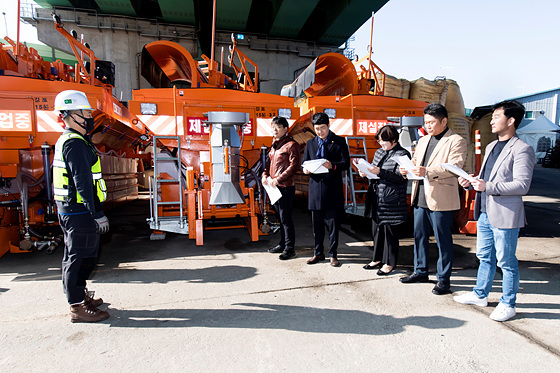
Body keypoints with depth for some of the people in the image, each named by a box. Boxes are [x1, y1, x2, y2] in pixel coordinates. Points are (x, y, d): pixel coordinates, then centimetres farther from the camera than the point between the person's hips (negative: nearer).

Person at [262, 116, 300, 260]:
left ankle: (290, 248, 7)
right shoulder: (275, 145, 18)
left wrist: (278, 179, -20)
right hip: (274, 186, 8)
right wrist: (265, 175, 3)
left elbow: (294, 166, -16)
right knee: (280, 217, 16)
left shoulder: (291, 144, -8)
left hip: (286, 186, -8)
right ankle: (282, 244, 27)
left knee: (285, 218, -4)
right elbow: (269, 162, 22)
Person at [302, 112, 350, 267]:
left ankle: (333, 254, 16)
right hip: (315, 186, 3)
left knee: (333, 223, 2)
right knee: (317, 224, 10)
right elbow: (304, 162, 15)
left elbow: (346, 163, -3)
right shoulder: (310, 143, 14)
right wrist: (306, 169, -8)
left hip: (333, 188, -3)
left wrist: (332, 166, -23)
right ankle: (318, 253, 24)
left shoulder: (339, 142, 4)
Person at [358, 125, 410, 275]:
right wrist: (366, 173, 1)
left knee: (390, 231, 3)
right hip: (376, 198, 7)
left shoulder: (403, 154, -8)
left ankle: (389, 263, 19)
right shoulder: (379, 152, 14)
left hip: (391, 201, -7)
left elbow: (400, 177, -17)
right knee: (376, 229, 16)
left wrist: (380, 172, -24)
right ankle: (378, 258, 31)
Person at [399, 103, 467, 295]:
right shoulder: (423, 141, 18)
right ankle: (420, 271, 30)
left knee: (443, 240, 4)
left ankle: (444, 279, 17)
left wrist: (428, 171, -31)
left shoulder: (456, 141, -5)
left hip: (440, 199, -7)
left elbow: (455, 166, -18)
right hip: (420, 197, 7)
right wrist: (407, 169, -4)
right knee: (419, 236, 15)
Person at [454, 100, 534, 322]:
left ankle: (508, 305, 22)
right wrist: (470, 183, 3)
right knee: (485, 257, 19)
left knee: (506, 262, 6)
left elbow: (522, 185, -20)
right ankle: (480, 295, 33)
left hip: (505, 216, -8)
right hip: (485, 212, 8)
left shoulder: (522, 150, -12)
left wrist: (488, 187, -25)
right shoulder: (491, 147, 15)